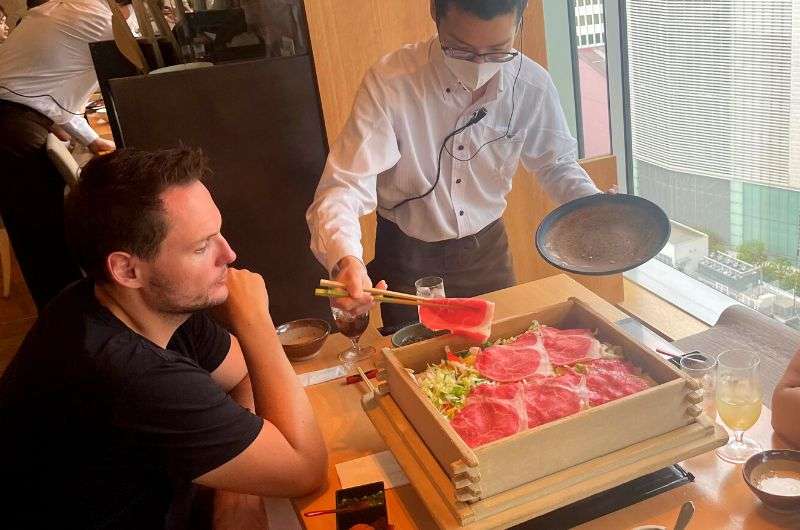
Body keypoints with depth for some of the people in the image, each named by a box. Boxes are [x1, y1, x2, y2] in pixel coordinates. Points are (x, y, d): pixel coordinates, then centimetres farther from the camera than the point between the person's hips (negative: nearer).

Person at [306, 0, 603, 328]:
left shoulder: (533, 86, -14)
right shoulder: (389, 83, -26)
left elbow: (556, 165, 2)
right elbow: (343, 187, -30)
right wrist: (346, 259, -49)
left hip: (487, 250, 3)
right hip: (407, 257, -2)